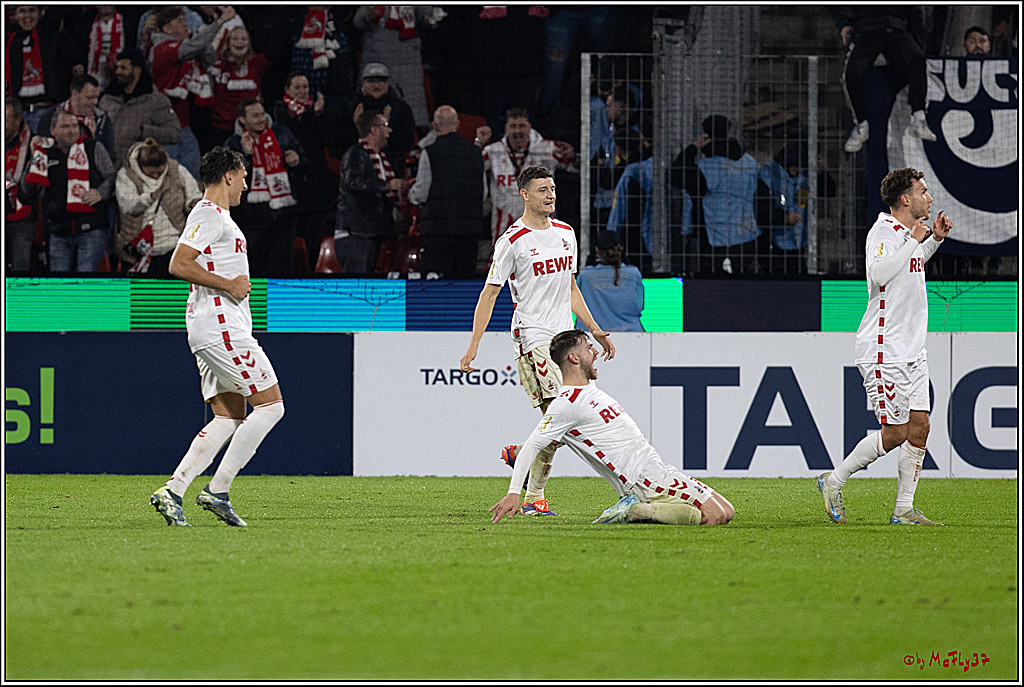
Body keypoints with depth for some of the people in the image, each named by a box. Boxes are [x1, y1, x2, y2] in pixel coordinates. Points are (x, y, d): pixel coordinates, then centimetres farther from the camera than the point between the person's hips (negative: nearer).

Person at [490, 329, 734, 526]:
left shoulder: (589, 389, 16)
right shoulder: (567, 403, -13)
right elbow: (532, 445, -16)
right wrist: (514, 492, -22)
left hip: (658, 471, 10)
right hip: (643, 479, -10)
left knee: (727, 512, 6)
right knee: (713, 516, -21)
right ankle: (635, 511, -12)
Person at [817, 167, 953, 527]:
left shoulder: (909, 232, 13)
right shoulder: (883, 231, -14)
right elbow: (879, 273, -31)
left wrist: (935, 239, 20)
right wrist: (915, 240, -23)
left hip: (913, 351, 9)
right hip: (884, 349, -9)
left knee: (919, 427, 4)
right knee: (894, 433, -9)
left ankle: (904, 510, 8)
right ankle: (833, 481, 7)